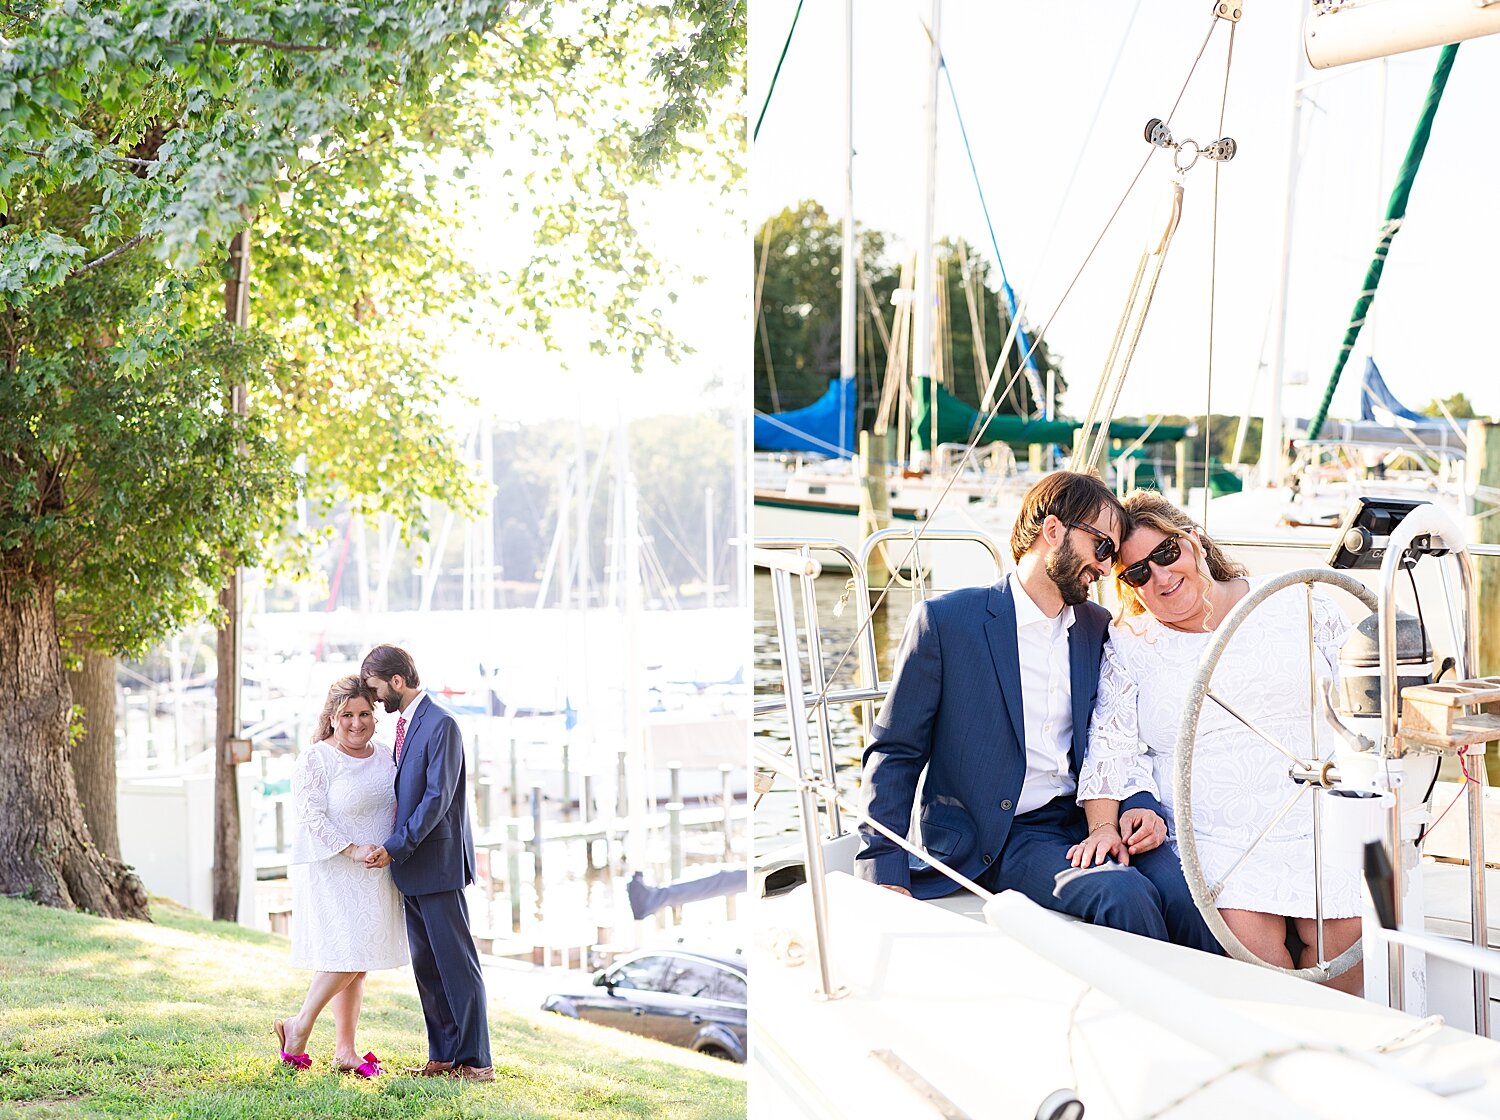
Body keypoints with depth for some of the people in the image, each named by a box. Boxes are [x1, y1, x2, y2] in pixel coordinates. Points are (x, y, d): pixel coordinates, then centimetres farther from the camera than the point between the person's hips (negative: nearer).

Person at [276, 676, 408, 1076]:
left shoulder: (385, 756, 11)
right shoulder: (315, 760, -9)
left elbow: (396, 806, 19)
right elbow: (312, 817, -15)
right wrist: (352, 850, -23)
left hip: (374, 875, 7)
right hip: (331, 872, -7)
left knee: (358, 964, 7)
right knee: (345, 956, -14)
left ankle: (345, 1050, 12)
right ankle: (299, 1026, 3)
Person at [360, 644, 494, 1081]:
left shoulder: (441, 724, -14)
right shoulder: (405, 722, 15)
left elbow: (438, 798, -20)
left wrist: (396, 847, -19)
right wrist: (396, 849, 14)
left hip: (438, 863, -10)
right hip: (411, 866, 10)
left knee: (456, 962, -7)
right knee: (426, 964, 11)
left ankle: (476, 1060, -4)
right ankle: (443, 1057, 16)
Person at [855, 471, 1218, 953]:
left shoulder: (1097, 628, 14)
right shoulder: (946, 620, -2)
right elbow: (895, 752, -1)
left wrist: (1136, 804, -2)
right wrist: (885, 873, -11)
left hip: (1089, 822, 5)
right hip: (1001, 838, -5)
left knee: (1182, 890, -26)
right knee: (1124, 895, -30)